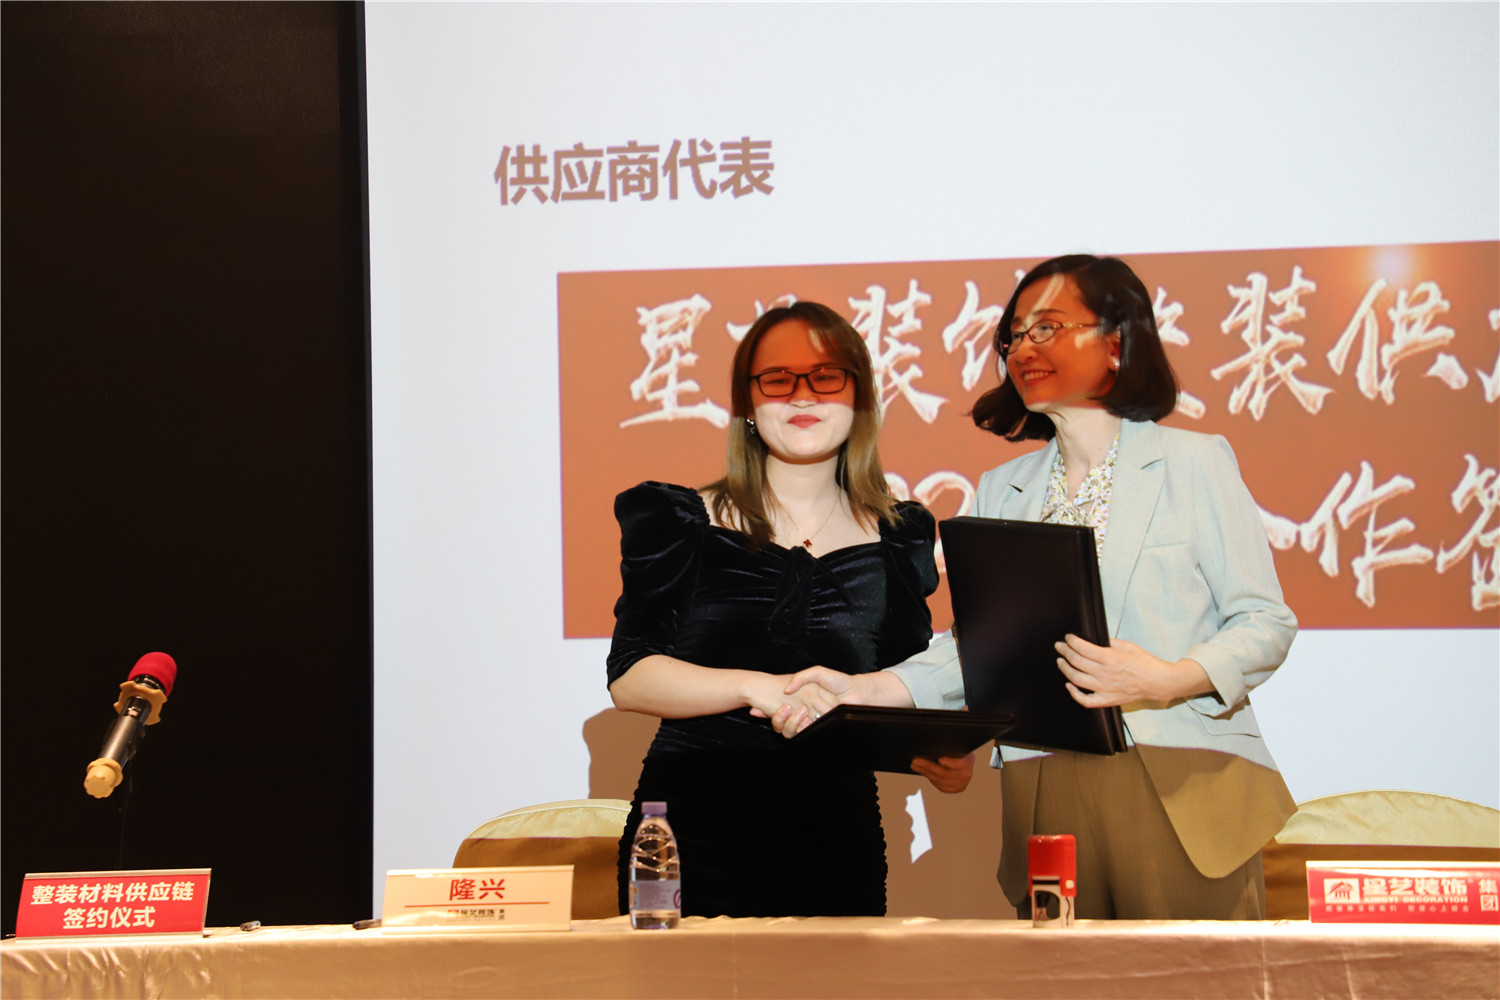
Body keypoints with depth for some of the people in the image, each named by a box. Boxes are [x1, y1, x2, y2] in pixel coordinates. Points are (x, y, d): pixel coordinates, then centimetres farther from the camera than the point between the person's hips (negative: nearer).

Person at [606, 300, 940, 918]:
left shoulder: (899, 539, 13)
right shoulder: (681, 523, 8)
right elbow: (630, 678, -1)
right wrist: (755, 688, -14)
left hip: (839, 838, 2)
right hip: (691, 834, -1)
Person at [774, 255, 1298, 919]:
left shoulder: (1194, 464, 5)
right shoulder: (1001, 492, 19)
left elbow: (1266, 622, 1)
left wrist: (1169, 680, -17)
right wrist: (868, 690, -3)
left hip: (1181, 790, -3)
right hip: (1044, 803, 4)